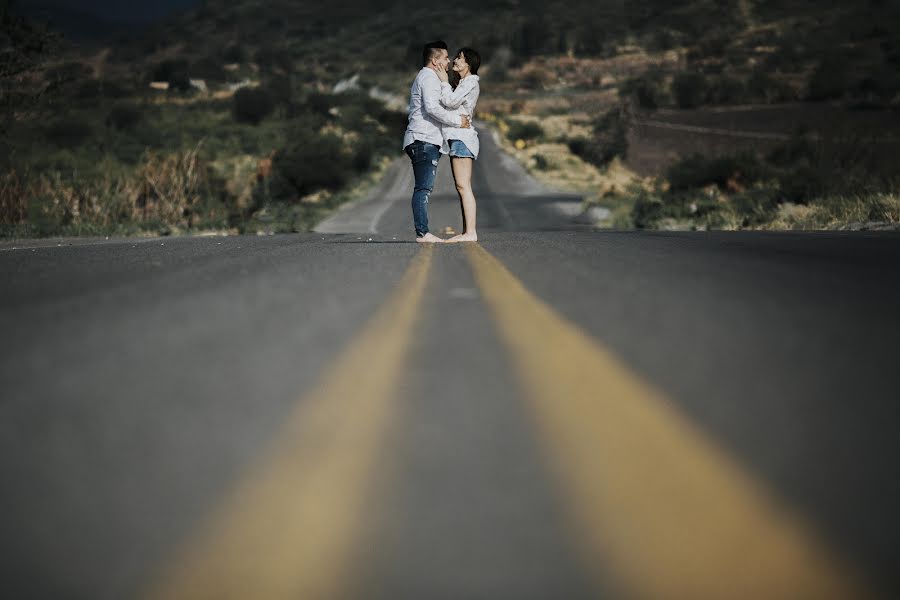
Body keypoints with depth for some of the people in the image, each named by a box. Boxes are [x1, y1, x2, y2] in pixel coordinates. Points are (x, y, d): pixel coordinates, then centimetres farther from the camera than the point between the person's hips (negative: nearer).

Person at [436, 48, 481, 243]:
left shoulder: (471, 82, -7)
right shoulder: (463, 83, 23)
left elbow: (450, 101, -17)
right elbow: (451, 105, 18)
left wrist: (444, 82, -5)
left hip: (462, 137, -10)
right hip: (456, 138, 10)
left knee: (464, 186, -14)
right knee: (461, 187, 8)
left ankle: (471, 233, -17)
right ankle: (466, 232, 8)